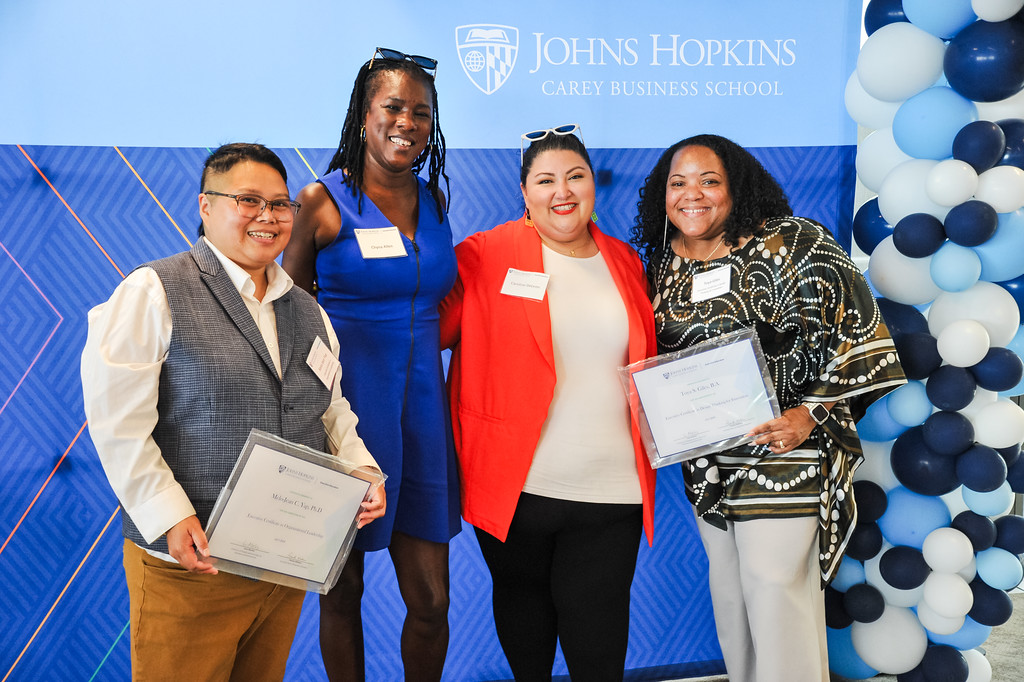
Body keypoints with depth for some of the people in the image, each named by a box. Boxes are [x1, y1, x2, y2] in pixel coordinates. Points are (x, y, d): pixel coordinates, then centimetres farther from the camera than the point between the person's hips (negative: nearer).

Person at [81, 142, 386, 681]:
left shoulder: (308, 312, 13)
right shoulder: (152, 292, -8)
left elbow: (332, 408, 18)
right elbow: (119, 424, -13)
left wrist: (361, 467, -1)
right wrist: (170, 517, -18)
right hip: (188, 562, -5)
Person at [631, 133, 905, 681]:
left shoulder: (791, 244, -12)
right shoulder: (663, 265, 8)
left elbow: (850, 328, -14)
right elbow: (655, 356, 19)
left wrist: (813, 414, -19)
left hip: (783, 452, -6)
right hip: (706, 461, 6)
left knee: (776, 588, -3)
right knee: (728, 588, 17)